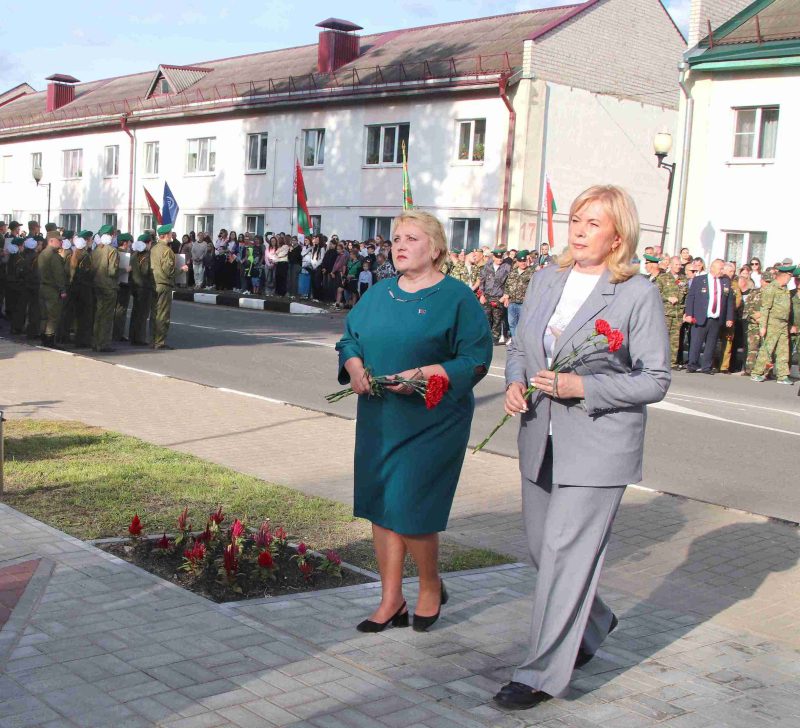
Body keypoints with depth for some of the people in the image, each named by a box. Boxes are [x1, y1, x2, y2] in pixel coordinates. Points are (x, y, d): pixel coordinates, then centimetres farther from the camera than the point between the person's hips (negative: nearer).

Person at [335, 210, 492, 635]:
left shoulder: (457, 298, -6)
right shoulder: (379, 293, 12)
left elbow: (477, 359, -11)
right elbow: (349, 338, 17)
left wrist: (423, 374, -22)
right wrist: (354, 366, -4)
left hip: (431, 422, -6)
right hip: (378, 419, 6)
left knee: (409, 511, -5)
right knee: (379, 509, 8)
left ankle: (431, 587, 23)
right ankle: (391, 601, 21)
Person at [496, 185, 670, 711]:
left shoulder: (639, 294, -9)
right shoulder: (546, 279, 8)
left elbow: (655, 379, -9)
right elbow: (519, 346, 17)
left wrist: (584, 387, -20)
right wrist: (515, 382, -4)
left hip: (598, 448, -6)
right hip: (541, 441, 7)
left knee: (566, 552, -5)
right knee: (543, 546, 16)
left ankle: (542, 675, 7)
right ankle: (594, 623, 43)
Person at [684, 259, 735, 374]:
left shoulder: (726, 282, 11)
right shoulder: (698, 279, 2)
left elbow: (730, 301, 13)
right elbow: (690, 297, 0)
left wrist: (729, 318, 7)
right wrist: (689, 314, -8)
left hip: (717, 319, 3)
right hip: (700, 318, -3)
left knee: (711, 344, 6)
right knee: (696, 343, -3)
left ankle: (707, 367, 13)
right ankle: (692, 365, 5)